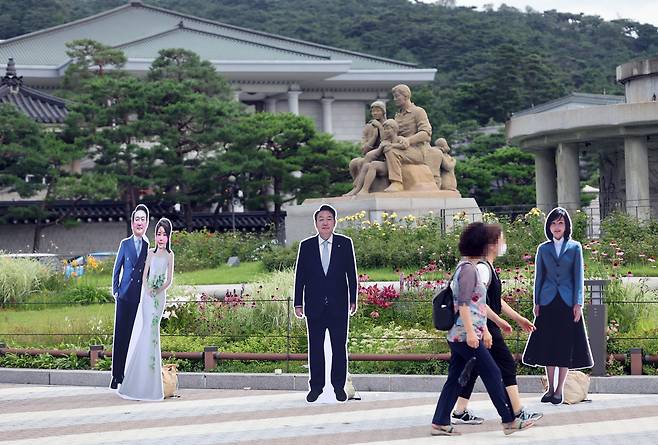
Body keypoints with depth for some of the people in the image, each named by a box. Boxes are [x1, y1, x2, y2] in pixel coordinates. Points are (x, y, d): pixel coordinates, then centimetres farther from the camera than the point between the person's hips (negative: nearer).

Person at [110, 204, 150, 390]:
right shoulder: (125, 244, 6)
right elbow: (116, 269, 10)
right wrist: (115, 291, 2)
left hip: (142, 298, 0)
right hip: (124, 297, 0)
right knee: (120, 336, 0)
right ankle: (116, 376, 4)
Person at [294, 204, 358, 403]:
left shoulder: (345, 244, 3)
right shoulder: (306, 246, 4)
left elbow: (351, 273, 5)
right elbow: (300, 276, 5)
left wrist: (353, 300, 2)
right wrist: (298, 303, 1)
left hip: (339, 305, 0)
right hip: (314, 305, 0)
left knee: (339, 347, 3)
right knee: (315, 348, 4)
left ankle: (339, 386, 12)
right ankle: (316, 386, 11)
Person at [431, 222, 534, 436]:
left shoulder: (467, 267, 17)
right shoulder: (468, 269, -14)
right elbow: (463, 304, -21)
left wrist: (484, 330, 23)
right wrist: (470, 332, -24)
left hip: (457, 336, 10)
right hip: (465, 335, -10)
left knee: (454, 378, 9)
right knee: (493, 374, -3)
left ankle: (440, 423, 9)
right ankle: (509, 421, 2)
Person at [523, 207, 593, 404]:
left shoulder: (575, 247, 3)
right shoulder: (543, 249, 8)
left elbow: (579, 277, 1)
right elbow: (539, 277, 10)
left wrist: (578, 304, -6)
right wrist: (536, 303, 3)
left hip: (567, 302, -1)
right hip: (548, 301, 2)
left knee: (566, 345, 0)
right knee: (548, 345, 3)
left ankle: (559, 390, 5)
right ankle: (551, 388, 12)